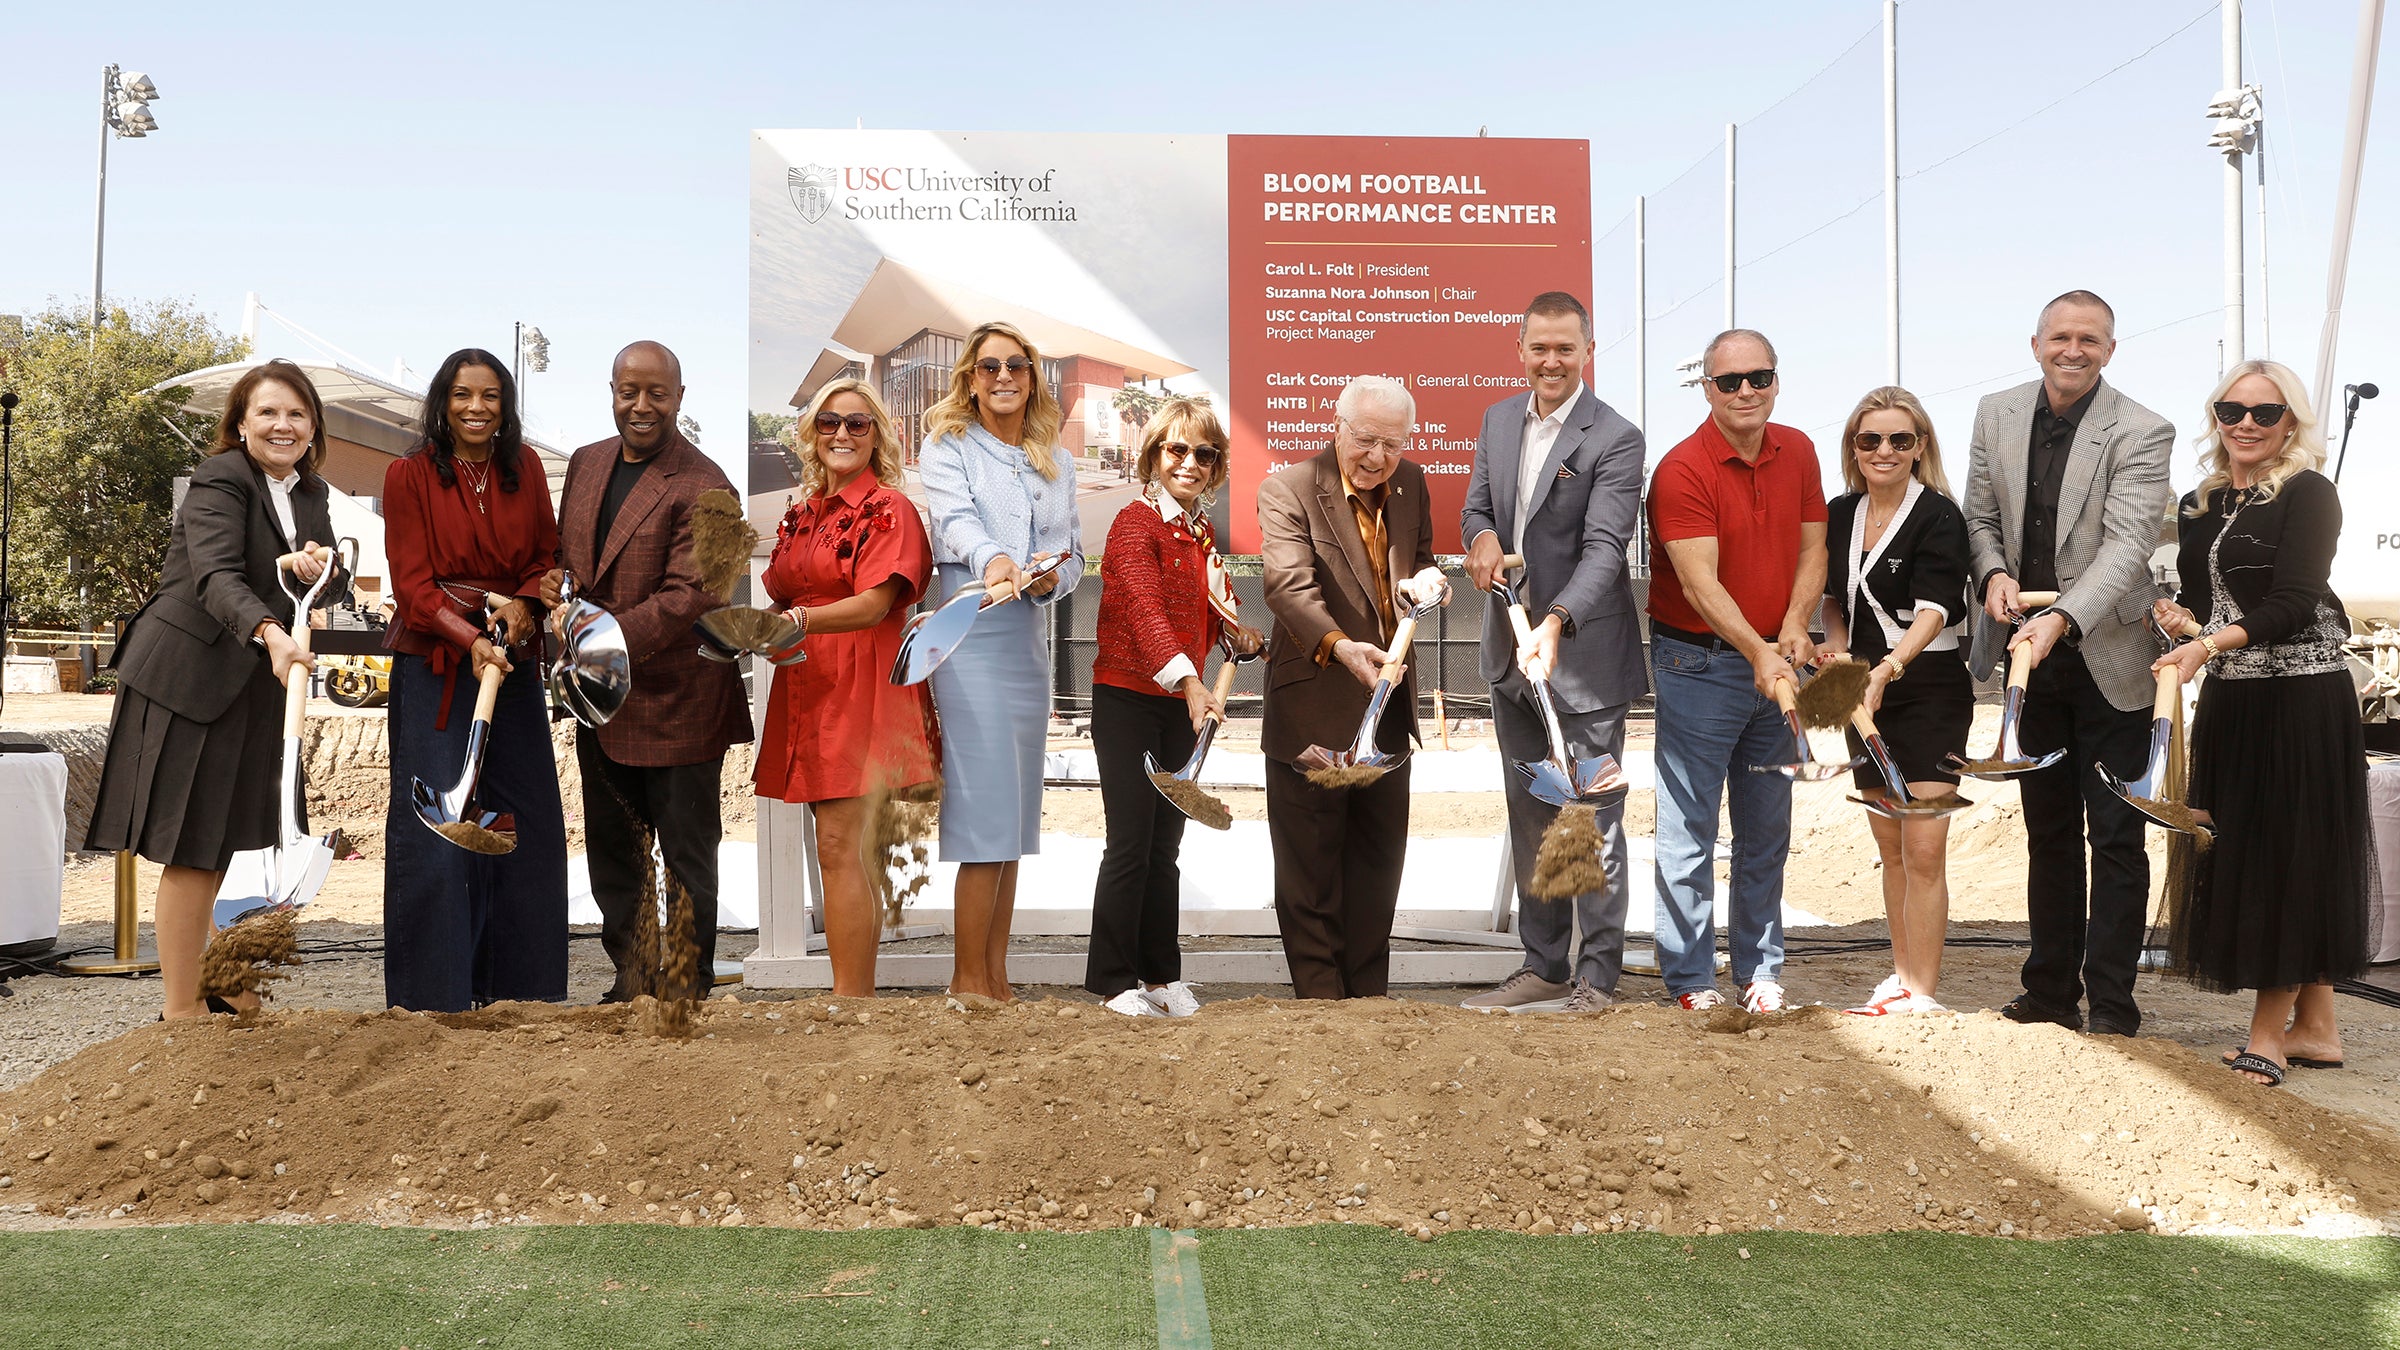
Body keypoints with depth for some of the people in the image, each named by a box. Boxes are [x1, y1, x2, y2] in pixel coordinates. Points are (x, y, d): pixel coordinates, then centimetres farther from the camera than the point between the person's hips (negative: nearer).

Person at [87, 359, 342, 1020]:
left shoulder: (310, 494, 9)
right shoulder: (220, 481, -15)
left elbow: (333, 585, 10)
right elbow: (217, 576, -29)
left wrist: (319, 571, -13)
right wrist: (271, 635, -46)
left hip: (252, 685, 8)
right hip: (186, 675, -8)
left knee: (220, 842, 17)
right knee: (192, 847, -4)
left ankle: (201, 983, 30)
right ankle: (179, 1010, 4)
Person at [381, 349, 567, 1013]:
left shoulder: (524, 468, 6)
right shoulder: (409, 474, -4)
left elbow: (548, 556, 9)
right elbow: (413, 583, -9)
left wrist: (523, 605, -12)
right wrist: (471, 639, -23)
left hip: (513, 665, 4)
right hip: (435, 666, -3)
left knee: (526, 822, 6)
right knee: (434, 827, -3)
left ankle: (515, 978, 21)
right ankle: (434, 992, 9)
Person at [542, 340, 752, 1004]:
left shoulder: (702, 488, -15)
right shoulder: (587, 463, 9)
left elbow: (691, 595, -22)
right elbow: (565, 550, 18)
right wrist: (553, 580, -5)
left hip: (676, 704, -7)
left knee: (687, 856, 6)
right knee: (611, 856, 18)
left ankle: (688, 992, 19)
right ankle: (631, 982, 32)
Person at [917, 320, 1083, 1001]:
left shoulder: (1058, 460, 17)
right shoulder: (946, 447, 3)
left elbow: (1074, 551, 13)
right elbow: (957, 520, -16)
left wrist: (1051, 577, -11)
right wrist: (994, 560, -37)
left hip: (1030, 638, 5)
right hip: (970, 635, -5)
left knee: (1013, 814, 7)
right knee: (988, 812, -8)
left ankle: (996, 976, 14)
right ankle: (970, 978, 2)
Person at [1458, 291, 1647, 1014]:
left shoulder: (1615, 439, -12)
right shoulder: (1498, 420, 9)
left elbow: (1604, 547, -21)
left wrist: (1556, 622, -36)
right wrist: (1482, 535, -12)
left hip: (1582, 654, -7)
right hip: (1511, 654, 7)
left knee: (1592, 820, 1)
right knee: (1529, 820, 14)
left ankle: (1597, 974, 11)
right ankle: (1543, 966, 25)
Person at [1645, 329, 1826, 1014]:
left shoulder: (1798, 452, 5)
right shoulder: (1682, 469, -15)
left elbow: (1811, 546, 9)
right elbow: (1700, 581, -22)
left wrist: (1795, 626, -8)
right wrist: (1758, 653, -32)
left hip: (1776, 659, 6)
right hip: (1699, 663, -6)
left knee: (1768, 828, 12)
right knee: (1690, 828, -1)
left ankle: (1761, 970, 24)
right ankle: (1690, 977, 10)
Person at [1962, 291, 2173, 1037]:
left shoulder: (2141, 433, -13)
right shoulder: (1996, 414, 4)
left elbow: (2127, 544, -22)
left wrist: (2061, 620, -35)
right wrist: (1994, 572, -9)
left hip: (2108, 659, -5)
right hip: (2031, 652, 5)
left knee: (2116, 838, -1)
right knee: (2048, 833, 14)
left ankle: (2111, 1005, 7)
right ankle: (2051, 991, 25)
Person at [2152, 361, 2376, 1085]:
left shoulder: (2308, 494, -7)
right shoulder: (2200, 505, 13)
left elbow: (2294, 602, -17)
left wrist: (2212, 644, -29)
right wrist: (2179, 617, -1)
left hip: (2301, 696, -7)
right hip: (2229, 700, 7)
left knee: (2288, 854, -3)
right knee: (2234, 854, 7)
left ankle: (2268, 1037, 3)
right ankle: (2316, 1027, 18)